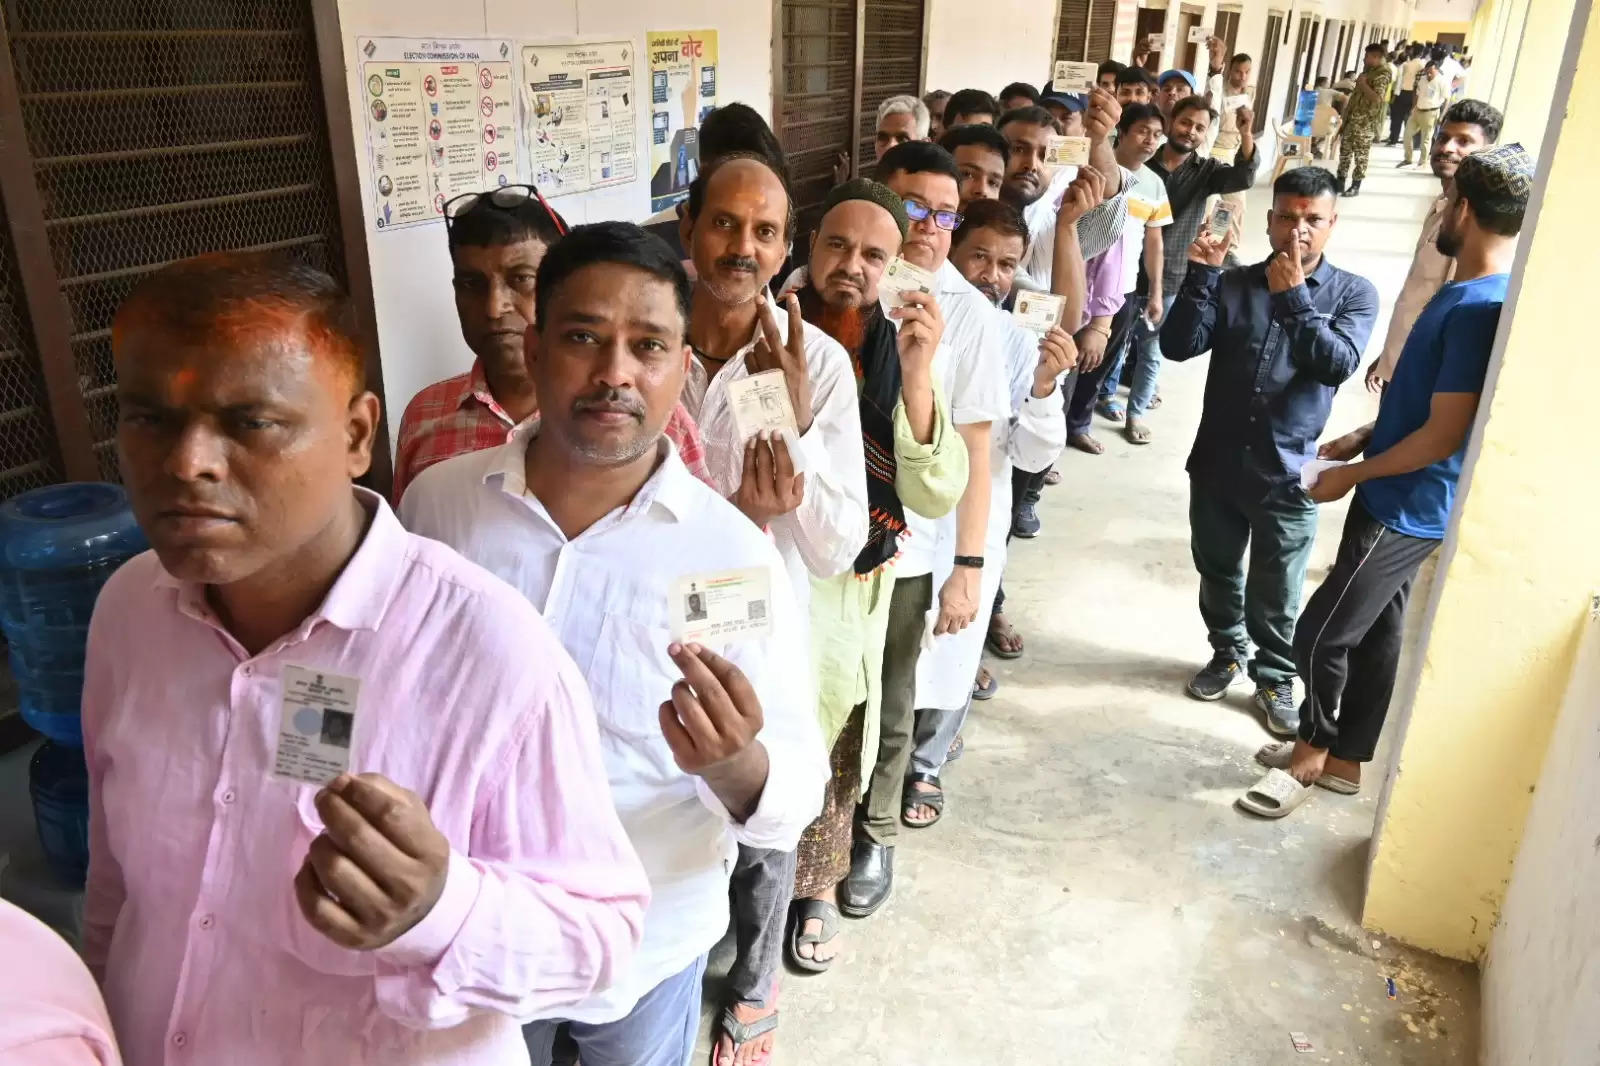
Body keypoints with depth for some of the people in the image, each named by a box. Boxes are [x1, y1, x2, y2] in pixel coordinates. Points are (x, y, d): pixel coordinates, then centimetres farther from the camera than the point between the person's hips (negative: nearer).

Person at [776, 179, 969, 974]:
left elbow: (936, 496, -14)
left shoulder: (902, 349, -5)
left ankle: (814, 886, 43)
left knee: (826, 750, 17)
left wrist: (915, 376, -26)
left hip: (845, 588, 2)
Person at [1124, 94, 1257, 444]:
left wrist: (1246, 135, -37)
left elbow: (1243, 178, -21)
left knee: (1153, 349, 6)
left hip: (1171, 277, 0)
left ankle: (1135, 411, 20)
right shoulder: (1143, 162, -3)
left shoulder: (1207, 171, -2)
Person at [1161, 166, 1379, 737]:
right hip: (1217, 463, 2)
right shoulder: (1234, 284, 1)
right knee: (1217, 572, 19)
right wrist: (1200, 275, -19)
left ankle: (1276, 679, 30)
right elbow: (1179, 346, -11)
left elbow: (1337, 365, -17)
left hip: (1287, 474, -2)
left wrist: (1294, 297, -20)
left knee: (1275, 594, 8)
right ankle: (1227, 652, 42)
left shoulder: (1354, 294, -1)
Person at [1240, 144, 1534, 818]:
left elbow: (1444, 434, -25)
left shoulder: (1478, 309, -25)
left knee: (1321, 632, -1)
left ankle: (1313, 752, 21)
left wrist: (1352, 474, -14)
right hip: (1401, 499, 10)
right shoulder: (1471, 293, 7)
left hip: (1407, 509, -10)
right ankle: (1343, 759, 30)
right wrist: (1365, 437, 10)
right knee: (1376, 631, 17)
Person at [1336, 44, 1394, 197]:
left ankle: (1356, 186, 4)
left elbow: (1377, 98, -23)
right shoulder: (1368, 71, 15)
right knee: (1345, 150, 10)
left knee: (1361, 154, -2)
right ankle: (1341, 183, 16)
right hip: (1352, 118, 9)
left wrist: (1363, 84, -18)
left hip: (1365, 121, -9)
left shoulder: (1382, 74, -12)